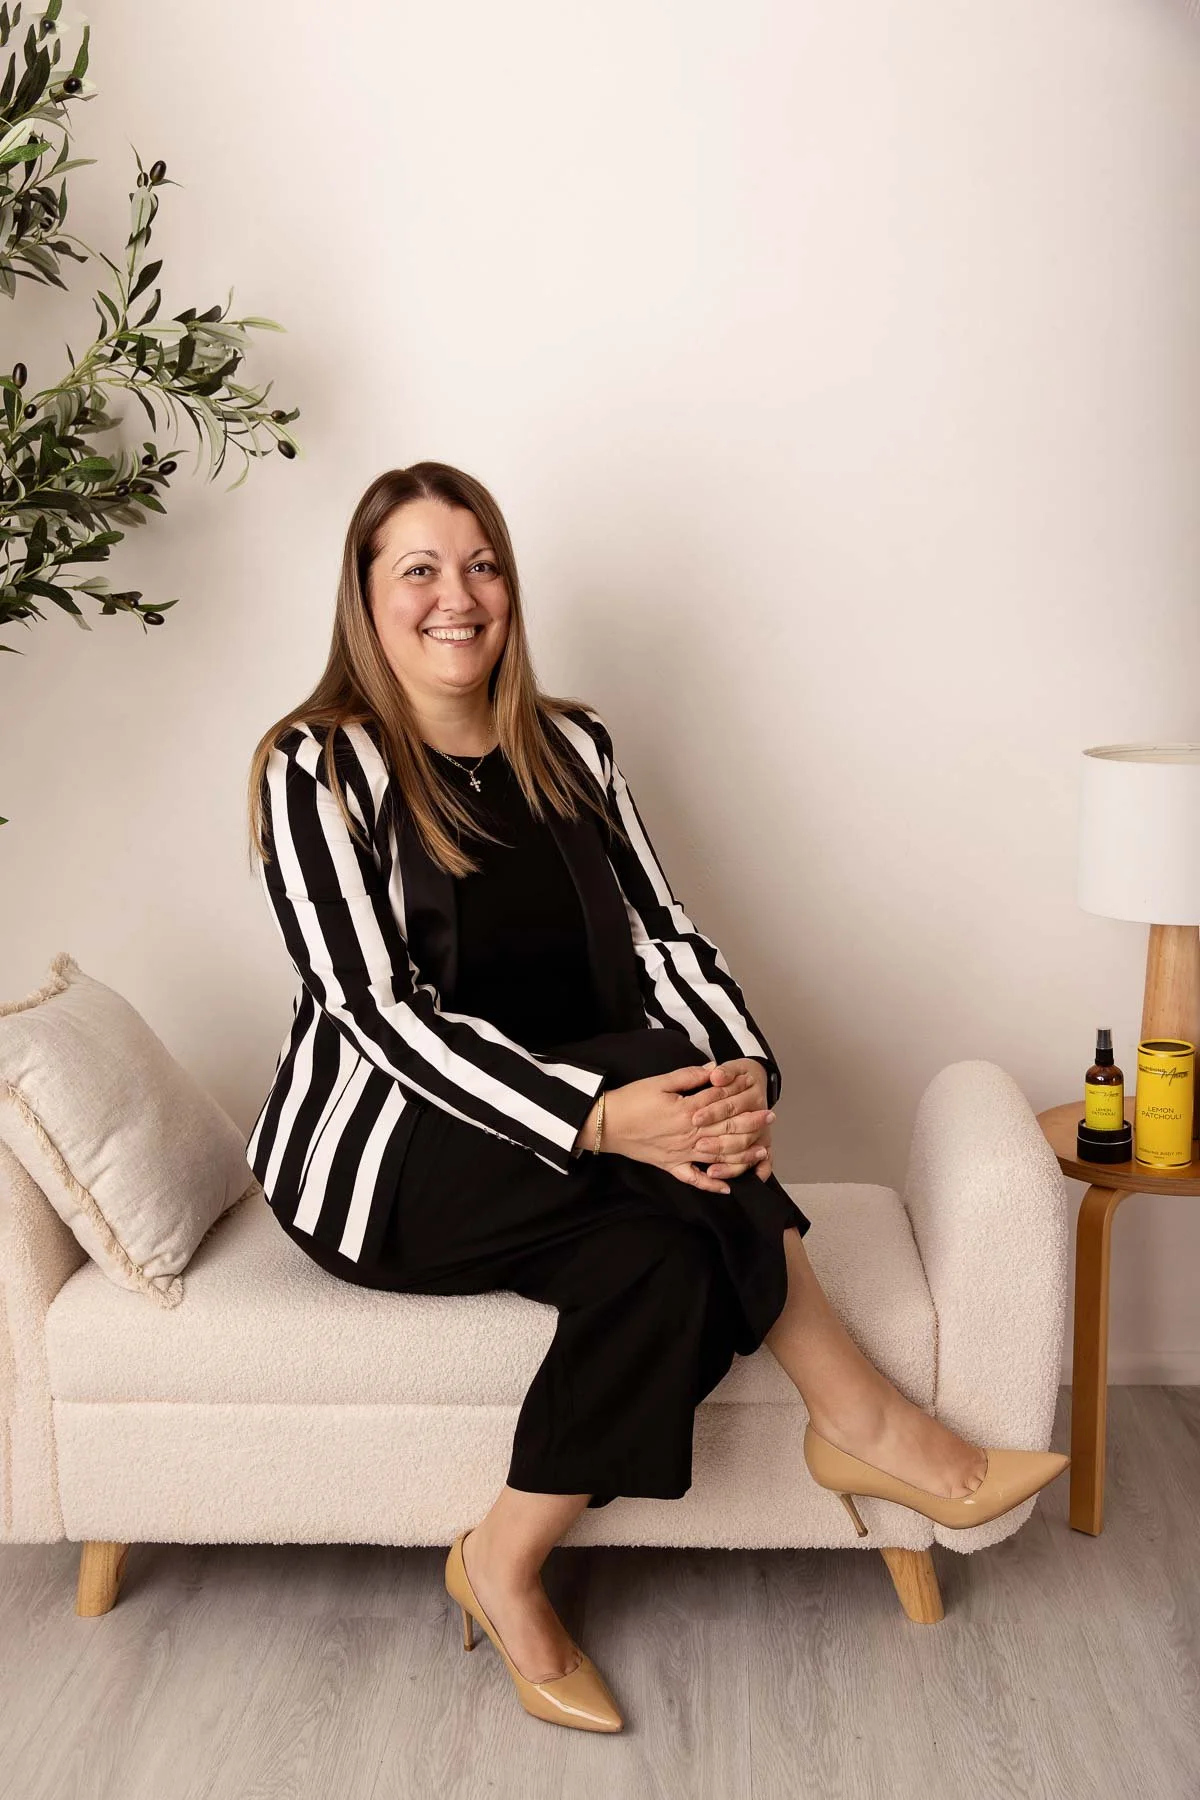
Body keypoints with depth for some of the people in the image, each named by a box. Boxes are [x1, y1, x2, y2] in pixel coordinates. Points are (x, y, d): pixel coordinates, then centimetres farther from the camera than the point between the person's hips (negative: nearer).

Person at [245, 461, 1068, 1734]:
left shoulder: (568, 747, 8)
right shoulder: (316, 767, -9)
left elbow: (661, 935, 0)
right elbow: (378, 1009, -19)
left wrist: (741, 1070, -22)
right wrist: (598, 1113, -31)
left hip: (551, 1148, 5)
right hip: (381, 1158, -5)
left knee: (663, 1247, -29)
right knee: (648, 1067, -29)